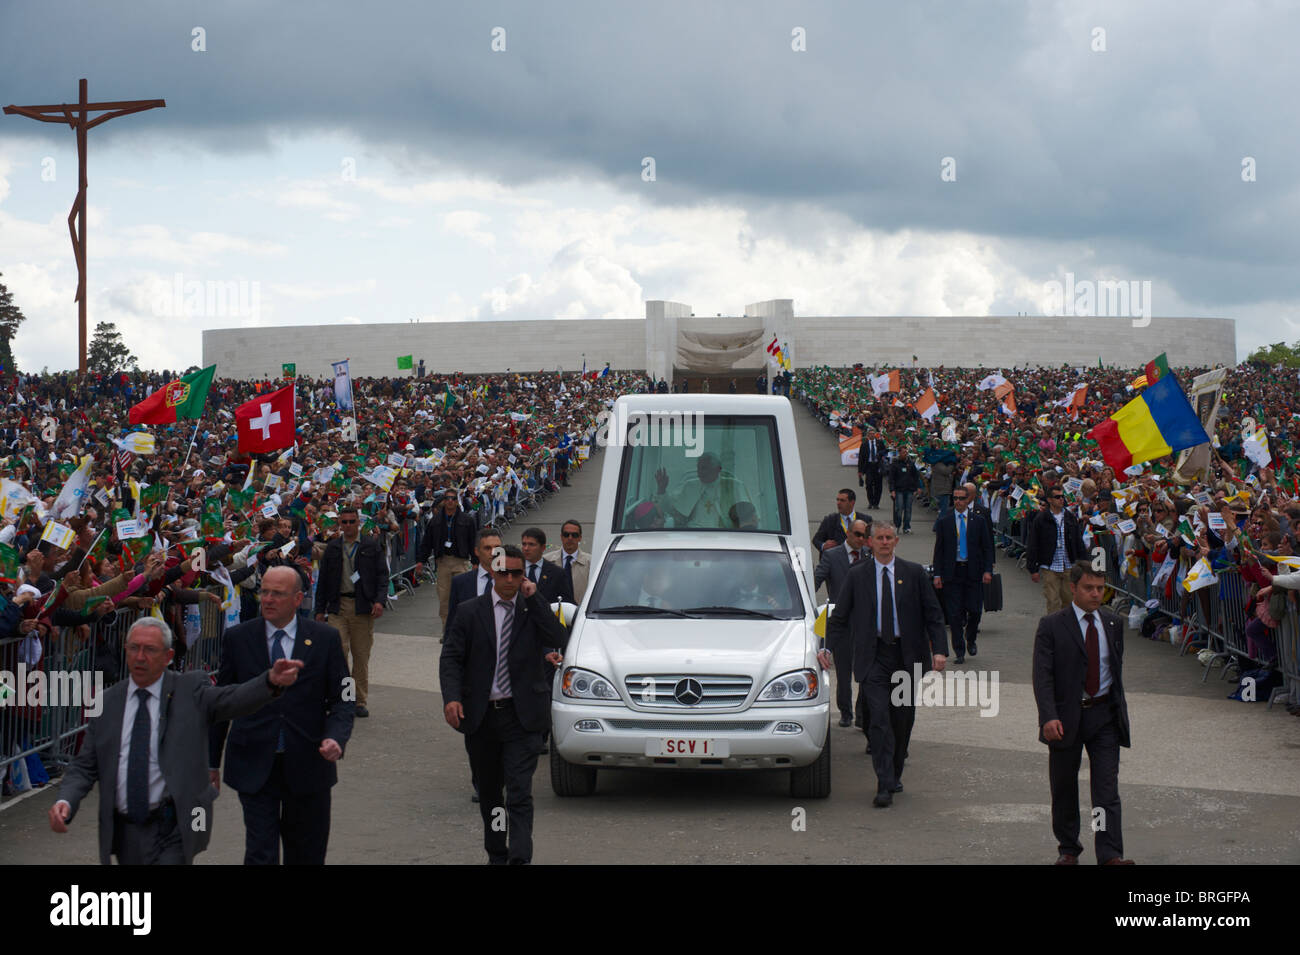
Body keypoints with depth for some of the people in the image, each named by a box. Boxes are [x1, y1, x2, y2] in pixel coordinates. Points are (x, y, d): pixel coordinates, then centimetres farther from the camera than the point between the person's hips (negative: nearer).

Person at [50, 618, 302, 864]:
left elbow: (233, 699, -19)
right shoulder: (108, 702, 7)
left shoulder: (190, 690, -1)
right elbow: (84, 767, 8)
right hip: (125, 834, 4)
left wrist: (272, 681, -40)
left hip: (174, 830, -3)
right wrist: (65, 801, -12)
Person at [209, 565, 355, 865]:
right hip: (254, 766, -1)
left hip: (307, 766, 1)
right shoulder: (237, 638, 2)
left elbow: (342, 698, 2)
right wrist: (211, 762, 9)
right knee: (260, 854, -8)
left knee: (306, 855, 13)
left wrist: (336, 738, -18)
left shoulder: (325, 639, 1)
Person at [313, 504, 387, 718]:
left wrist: (379, 600, -11)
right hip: (337, 607, 1)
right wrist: (320, 610, 10)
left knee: (361, 656, 4)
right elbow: (323, 580, 14)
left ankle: (360, 701, 13)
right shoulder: (332, 548, 11)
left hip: (363, 607, -1)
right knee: (339, 651, -12)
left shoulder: (372, 546, 6)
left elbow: (382, 575, 3)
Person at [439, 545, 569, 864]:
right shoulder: (471, 612, 3)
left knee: (520, 795, -12)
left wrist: (534, 599, -14)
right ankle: (497, 855, 30)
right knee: (489, 793, 15)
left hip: (521, 717, -2)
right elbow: (451, 658, 0)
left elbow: (560, 642, -13)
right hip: (480, 716, 2)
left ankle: (520, 859, -16)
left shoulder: (534, 609, 2)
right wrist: (451, 697, -15)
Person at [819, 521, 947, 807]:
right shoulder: (857, 575, 5)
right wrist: (829, 648, -4)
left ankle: (895, 775, 28)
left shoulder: (913, 573, 5)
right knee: (879, 717, -12)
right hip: (873, 657, -1)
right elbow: (840, 617, 9)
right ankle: (885, 786, -13)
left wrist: (939, 650, -7)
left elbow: (933, 614, 5)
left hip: (906, 654, 2)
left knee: (903, 718, 8)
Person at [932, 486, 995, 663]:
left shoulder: (979, 521, 5)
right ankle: (959, 651, 6)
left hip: (973, 571, 0)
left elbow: (987, 548, 6)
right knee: (955, 613, -2)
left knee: (975, 610, 0)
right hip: (952, 573, 0)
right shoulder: (944, 522, 5)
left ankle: (970, 640, 28)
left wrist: (987, 570, -5)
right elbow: (938, 549, 5)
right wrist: (937, 574, -2)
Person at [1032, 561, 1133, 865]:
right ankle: (1068, 848, 26)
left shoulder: (1113, 623, 6)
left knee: (1107, 788, -6)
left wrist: (1120, 708, 15)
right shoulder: (1052, 626, -7)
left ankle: (1110, 855, -9)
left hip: (1104, 714, 2)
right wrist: (1049, 717, -25)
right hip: (1067, 716, -2)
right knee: (1064, 789, 9)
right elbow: (1042, 676, -13)